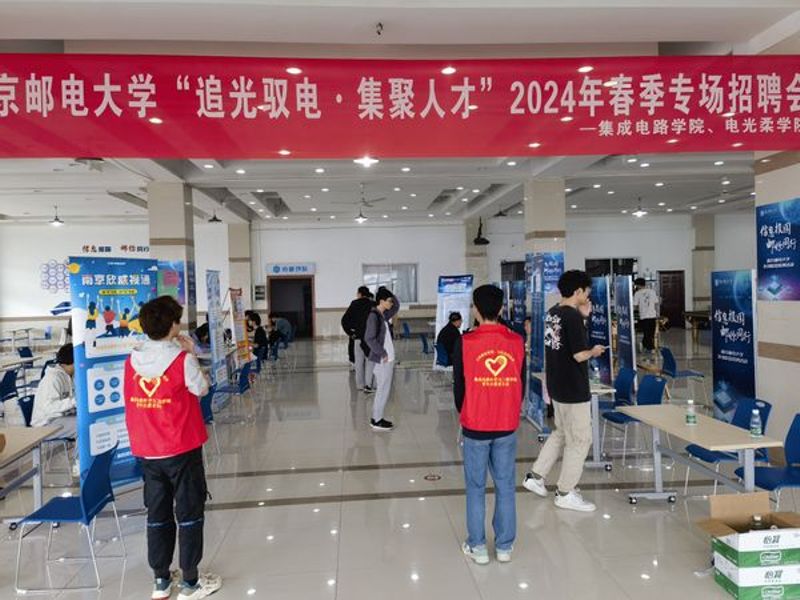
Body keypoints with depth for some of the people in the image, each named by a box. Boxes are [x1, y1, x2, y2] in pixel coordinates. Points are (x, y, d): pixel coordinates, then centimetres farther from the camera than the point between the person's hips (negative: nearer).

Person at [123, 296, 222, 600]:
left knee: (158, 515, 16)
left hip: (146, 452, 5)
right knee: (189, 514, 8)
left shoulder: (132, 360, -2)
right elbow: (201, 389, -3)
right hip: (182, 449, -5)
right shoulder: (182, 359, -16)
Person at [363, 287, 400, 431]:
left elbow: (397, 306, 24)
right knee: (383, 390, -2)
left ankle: (376, 418, 22)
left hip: (387, 358, 9)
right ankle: (377, 421, 8)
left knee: (382, 390, 14)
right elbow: (369, 338, -23)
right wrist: (382, 353, -18)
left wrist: (388, 292, 9)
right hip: (382, 359, -9)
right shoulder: (373, 315, -16)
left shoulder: (383, 315, 10)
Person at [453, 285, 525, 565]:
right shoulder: (516, 341, -3)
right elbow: (521, 383, 4)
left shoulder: (465, 342, -11)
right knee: (505, 486, 12)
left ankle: (477, 547, 18)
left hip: (475, 426, -2)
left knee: (476, 487, 10)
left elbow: (459, 385, -4)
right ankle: (504, 546, 22)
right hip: (507, 426, 2)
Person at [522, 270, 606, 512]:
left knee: (562, 433, 24)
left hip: (557, 386, 9)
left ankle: (535, 475, 26)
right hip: (574, 389, -9)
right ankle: (565, 493, 15)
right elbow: (579, 355, -23)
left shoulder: (553, 312, 6)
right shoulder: (573, 317, -21)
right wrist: (594, 351, -2)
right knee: (580, 440, 6)